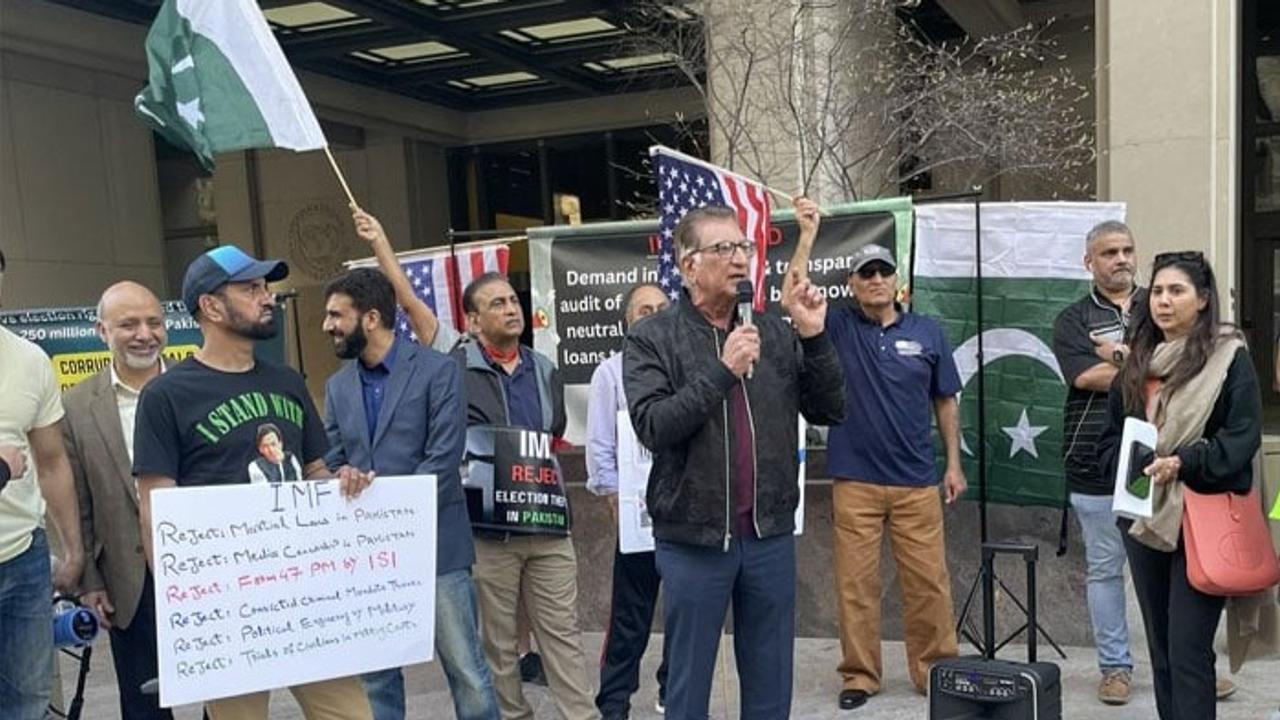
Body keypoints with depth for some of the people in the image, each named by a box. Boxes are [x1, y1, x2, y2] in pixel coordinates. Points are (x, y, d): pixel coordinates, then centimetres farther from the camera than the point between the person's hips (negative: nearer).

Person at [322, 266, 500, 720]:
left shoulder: (436, 370, -6)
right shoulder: (338, 385, 12)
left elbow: (443, 460, -12)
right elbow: (331, 465, 11)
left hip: (434, 543, -5)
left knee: (464, 667, 2)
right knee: (374, 671, 12)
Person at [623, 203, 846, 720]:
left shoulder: (774, 333, 6)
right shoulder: (652, 338, -4)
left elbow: (829, 412, 4)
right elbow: (652, 427, -15)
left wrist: (814, 338, -7)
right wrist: (722, 372, -21)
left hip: (771, 536, 3)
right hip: (693, 540, -3)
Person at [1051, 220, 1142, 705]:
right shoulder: (1073, 319, 5)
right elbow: (1087, 377, -11)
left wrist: (1122, 355, -11)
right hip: (1096, 465, -1)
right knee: (1104, 569, 6)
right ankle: (1115, 665, 18)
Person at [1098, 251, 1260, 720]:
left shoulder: (1230, 357, -3)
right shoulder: (1138, 361, 12)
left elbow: (1242, 436, -10)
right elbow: (1111, 434, 14)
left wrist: (1182, 463, -21)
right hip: (1143, 516, 6)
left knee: (1188, 649, -7)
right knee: (1160, 645, 13)